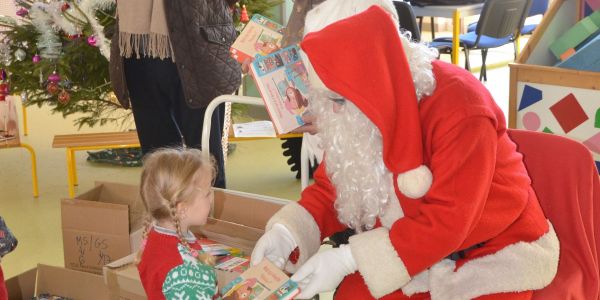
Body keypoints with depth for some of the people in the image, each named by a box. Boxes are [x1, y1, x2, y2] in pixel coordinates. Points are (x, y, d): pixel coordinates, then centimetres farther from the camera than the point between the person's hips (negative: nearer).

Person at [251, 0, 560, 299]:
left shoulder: (459, 108, -29)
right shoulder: (354, 108, -8)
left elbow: (446, 223, -28)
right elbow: (331, 184, 2)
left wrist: (348, 259, -32)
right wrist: (287, 232, -17)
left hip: (492, 252, -5)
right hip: (412, 249, 5)